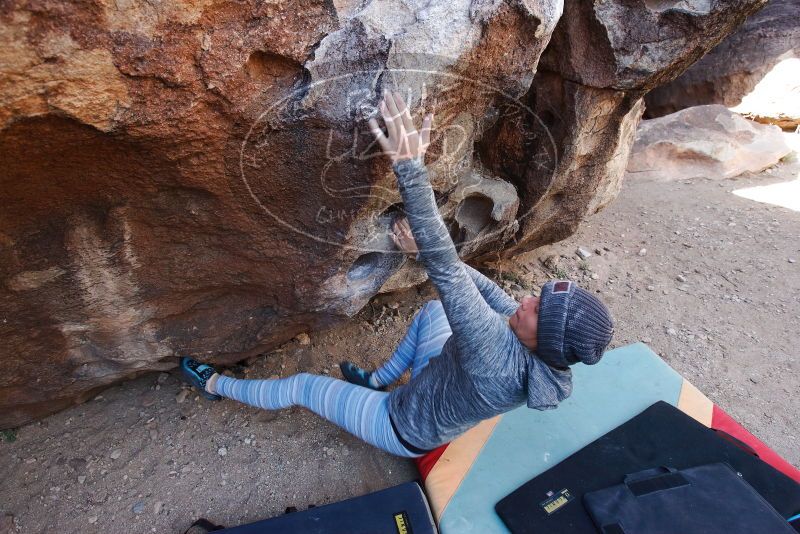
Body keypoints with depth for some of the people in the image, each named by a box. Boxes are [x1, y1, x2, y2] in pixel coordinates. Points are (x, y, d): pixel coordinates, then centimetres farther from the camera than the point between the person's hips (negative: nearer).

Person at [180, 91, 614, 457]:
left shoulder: (502, 356, -45)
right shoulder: (543, 349, -22)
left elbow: (448, 274, -53)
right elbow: (478, 284, -12)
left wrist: (410, 167, -54)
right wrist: (423, 249, -15)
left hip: (408, 429, -6)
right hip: (441, 397, 7)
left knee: (301, 386, 1)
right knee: (434, 310, 13)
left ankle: (215, 385, 31)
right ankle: (377, 380, 28)